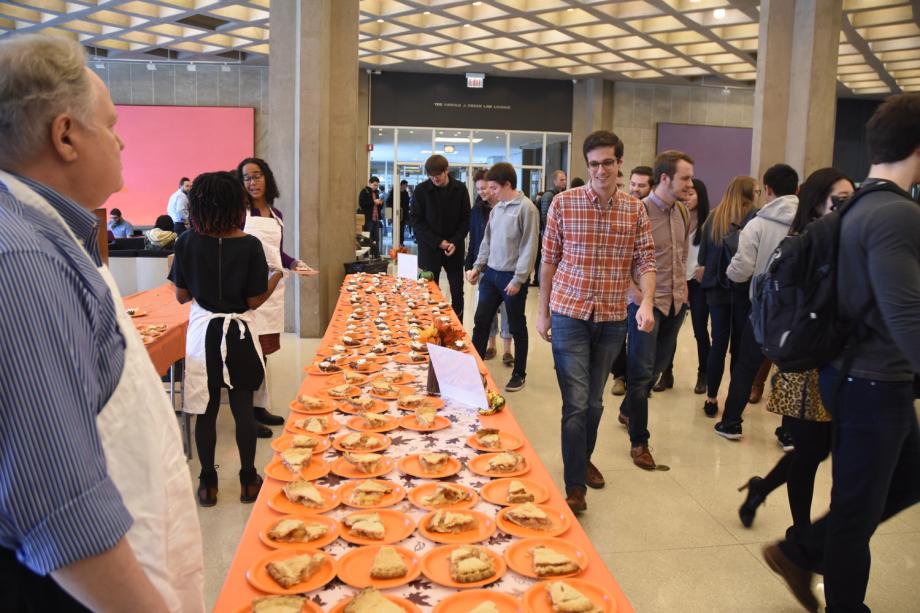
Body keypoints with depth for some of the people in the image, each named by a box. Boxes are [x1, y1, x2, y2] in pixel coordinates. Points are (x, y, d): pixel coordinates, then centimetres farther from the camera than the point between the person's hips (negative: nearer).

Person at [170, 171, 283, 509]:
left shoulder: (187, 243, -8)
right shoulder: (250, 245, -12)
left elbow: (182, 296, -2)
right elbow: (255, 301, -9)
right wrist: (276, 276, 7)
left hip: (203, 332, 1)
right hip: (239, 334, -1)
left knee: (206, 411, 11)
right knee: (243, 408, 10)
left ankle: (208, 482, 21)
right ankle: (248, 480, 22)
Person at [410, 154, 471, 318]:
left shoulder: (460, 189, -2)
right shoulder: (421, 190, -6)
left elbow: (466, 219, 1)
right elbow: (416, 220, -6)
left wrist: (455, 242, -13)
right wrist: (438, 242, -14)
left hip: (454, 248, 1)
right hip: (429, 248, -1)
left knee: (457, 292, 6)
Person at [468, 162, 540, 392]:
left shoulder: (526, 208, -13)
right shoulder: (497, 208, 9)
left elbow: (529, 247, -15)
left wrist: (518, 279, -17)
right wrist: (478, 266, 9)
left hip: (512, 277, -6)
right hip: (491, 273, 7)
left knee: (517, 327, 7)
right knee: (481, 321, 8)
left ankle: (519, 374, 20)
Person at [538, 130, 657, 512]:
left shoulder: (635, 210, 1)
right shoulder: (563, 203, -6)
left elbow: (644, 261, 1)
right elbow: (549, 260, 0)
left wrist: (646, 301, -18)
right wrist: (542, 311, 2)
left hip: (612, 319, 3)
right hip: (569, 315, -3)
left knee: (595, 400, 18)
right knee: (576, 402, -5)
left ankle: (584, 459, 40)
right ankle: (574, 486, 6)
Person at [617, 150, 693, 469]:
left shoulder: (683, 212, 7)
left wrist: (682, 284, 12)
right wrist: (635, 293, -17)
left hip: (675, 301, 8)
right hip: (646, 302, -7)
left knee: (658, 366, 19)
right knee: (642, 371, 0)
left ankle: (627, 410, 43)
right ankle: (639, 441, 12)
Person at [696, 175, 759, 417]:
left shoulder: (713, 218, 4)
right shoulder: (754, 218, -9)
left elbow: (702, 256, 7)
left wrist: (704, 273, 17)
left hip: (718, 288, 3)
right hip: (744, 288, -3)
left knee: (719, 342, 8)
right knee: (740, 344, 6)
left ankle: (711, 398, 10)